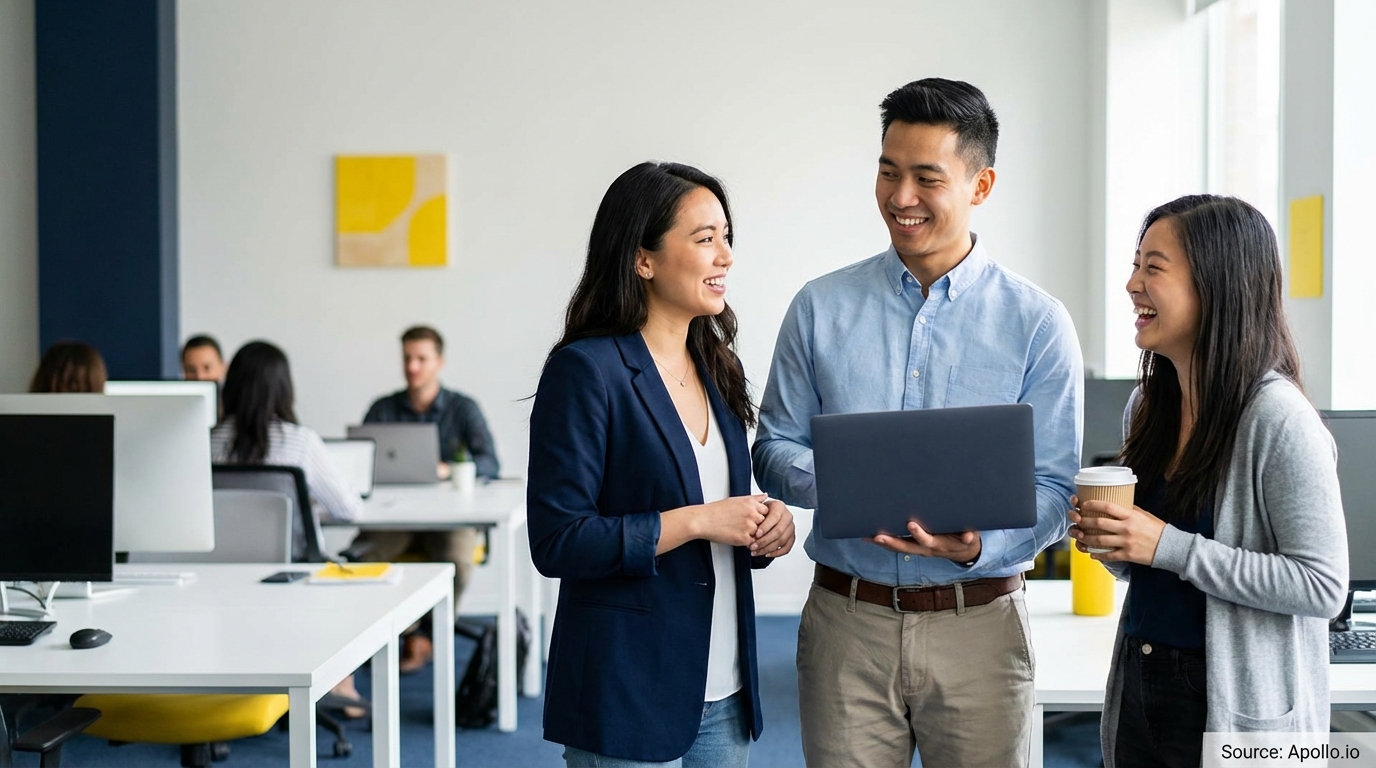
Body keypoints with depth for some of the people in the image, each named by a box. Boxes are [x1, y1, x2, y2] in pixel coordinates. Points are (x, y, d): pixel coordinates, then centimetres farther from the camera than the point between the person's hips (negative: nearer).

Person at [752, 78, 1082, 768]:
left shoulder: (1037, 324, -2)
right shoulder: (820, 309, 3)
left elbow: (1053, 486, -3)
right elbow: (775, 449, 6)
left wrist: (977, 544, -22)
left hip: (978, 625, -1)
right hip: (846, 621, 1)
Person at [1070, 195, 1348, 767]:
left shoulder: (1278, 419, -17)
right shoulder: (1147, 408, 5)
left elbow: (1323, 586, -20)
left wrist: (1169, 547, -23)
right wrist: (1106, 540, -6)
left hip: (1237, 705, -6)